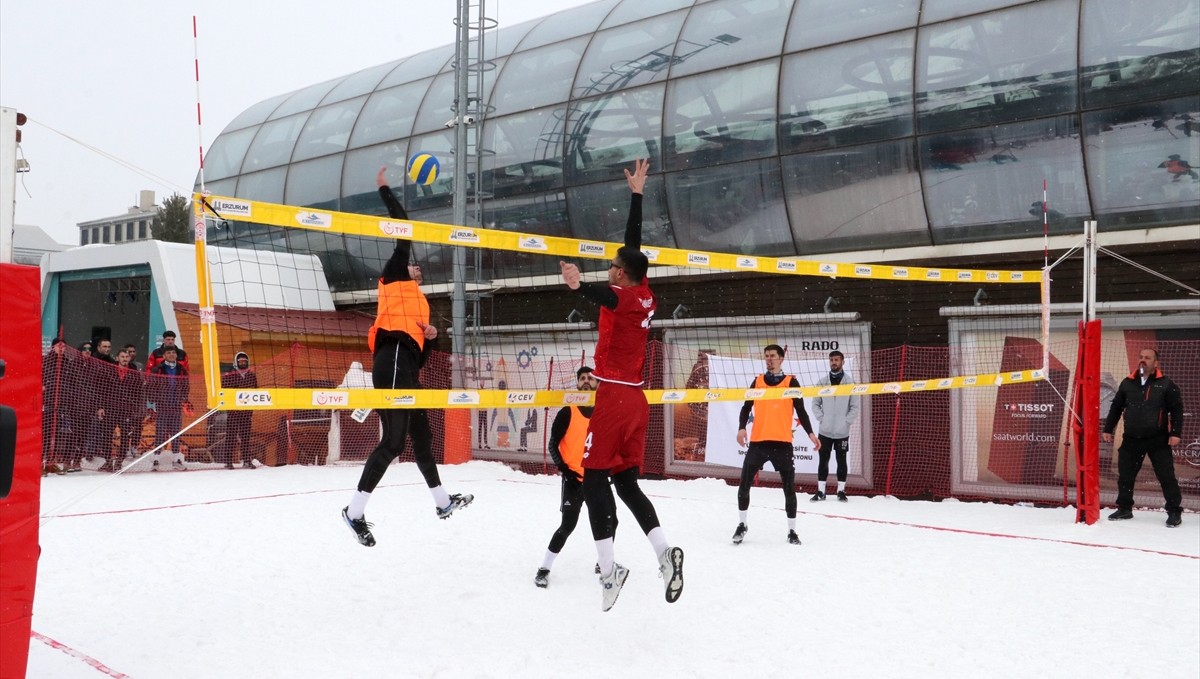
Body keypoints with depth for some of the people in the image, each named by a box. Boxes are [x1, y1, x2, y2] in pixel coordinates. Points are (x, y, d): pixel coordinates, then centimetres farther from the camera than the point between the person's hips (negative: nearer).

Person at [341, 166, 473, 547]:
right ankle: (355, 510, -13)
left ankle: (442, 501, 31)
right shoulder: (395, 280, 12)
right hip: (393, 362, -10)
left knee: (421, 436, 19)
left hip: (406, 366, 10)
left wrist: (431, 335, 8)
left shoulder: (417, 301, 31)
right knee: (393, 442, -15)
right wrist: (385, 191, 8)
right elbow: (402, 227, 3)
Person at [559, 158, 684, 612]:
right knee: (626, 482, 11)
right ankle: (664, 552, -2)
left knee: (595, 480, -6)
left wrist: (579, 286, -56)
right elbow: (634, 243, 22)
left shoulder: (623, 297, -9)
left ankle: (609, 567, -12)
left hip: (614, 397, -8)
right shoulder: (646, 297, 10)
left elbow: (606, 296, -36)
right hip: (636, 399, 8)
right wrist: (636, 194, 29)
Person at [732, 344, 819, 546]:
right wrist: (742, 428, -6)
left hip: (782, 443, -1)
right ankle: (742, 525, 16)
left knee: (789, 488, 4)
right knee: (744, 484, -3)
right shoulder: (757, 381, 11)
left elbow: (800, 411, 4)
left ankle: (792, 531, 18)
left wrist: (810, 433, -10)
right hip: (757, 442, 2)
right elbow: (746, 407, 10)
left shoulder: (791, 382, 5)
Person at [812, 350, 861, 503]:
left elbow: (855, 407, -1)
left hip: (842, 431, -1)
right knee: (823, 460, 5)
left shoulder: (850, 381, -3)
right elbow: (815, 403, 6)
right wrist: (821, 418, -5)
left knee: (841, 461, 6)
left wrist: (846, 421, -9)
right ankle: (820, 491, 11)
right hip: (824, 430, 2)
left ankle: (841, 491, 14)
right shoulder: (822, 381, 2)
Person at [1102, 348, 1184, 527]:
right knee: (1125, 475, 9)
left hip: (1158, 440, -4)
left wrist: (1176, 433, -12)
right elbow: (1116, 407, 12)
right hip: (1132, 439, 4)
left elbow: (1177, 409, -4)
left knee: (1166, 476, -3)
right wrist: (1108, 429, 12)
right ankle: (1124, 508, 22)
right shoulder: (1127, 383, 4)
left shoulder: (1165, 384, -5)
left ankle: (1175, 512, 6)